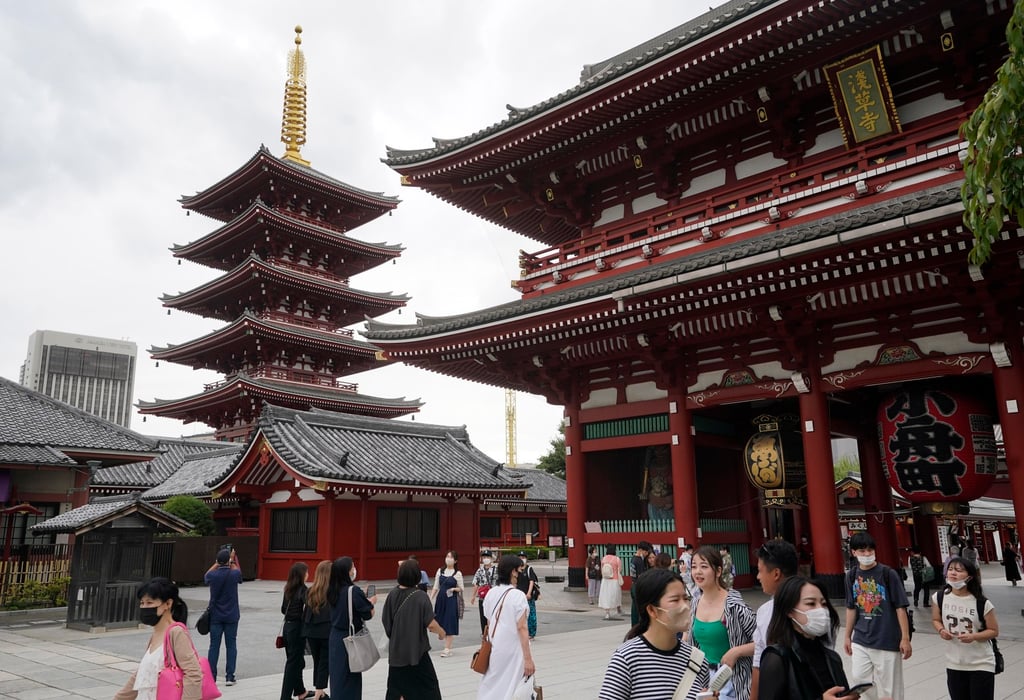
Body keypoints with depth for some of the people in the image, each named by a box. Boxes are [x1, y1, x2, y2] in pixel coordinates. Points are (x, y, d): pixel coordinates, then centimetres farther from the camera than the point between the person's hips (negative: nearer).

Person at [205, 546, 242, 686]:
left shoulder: (213, 575, -9)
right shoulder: (234, 574, -12)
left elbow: (206, 576, 16)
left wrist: (217, 563, 15)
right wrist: (233, 559, 22)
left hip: (215, 616, 1)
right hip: (231, 616, -1)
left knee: (214, 645, 7)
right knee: (231, 645, 5)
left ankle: (211, 676, 10)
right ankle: (229, 676, 5)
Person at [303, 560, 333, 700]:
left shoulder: (310, 591, 4)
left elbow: (305, 613, 8)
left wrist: (305, 631, 15)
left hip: (312, 632, 5)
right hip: (327, 632, -5)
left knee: (317, 662, 17)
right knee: (325, 663, 2)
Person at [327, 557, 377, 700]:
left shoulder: (332, 591, 1)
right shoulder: (354, 590, -20)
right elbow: (368, 614, -15)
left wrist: (364, 599, 12)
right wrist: (372, 602, 4)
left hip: (335, 637, 6)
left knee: (338, 676, 16)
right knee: (350, 678, 6)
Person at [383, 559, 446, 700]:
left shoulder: (392, 595, -5)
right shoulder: (421, 597, -17)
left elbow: (385, 620, 2)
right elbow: (431, 624, -17)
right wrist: (441, 632, 4)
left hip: (396, 649, 4)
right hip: (416, 649, -4)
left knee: (395, 688, 16)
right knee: (428, 686, 10)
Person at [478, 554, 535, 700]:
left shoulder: (491, 593, 2)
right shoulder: (518, 596, -16)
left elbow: (488, 624, 10)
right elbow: (521, 628, -17)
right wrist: (528, 659, -14)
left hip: (494, 648, 6)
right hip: (513, 649, -6)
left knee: (490, 687, 16)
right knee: (511, 688, 5)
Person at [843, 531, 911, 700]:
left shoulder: (888, 574, -10)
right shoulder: (852, 576, 3)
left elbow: (900, 607, -8)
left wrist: (905, 638, -9)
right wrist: (848, 636, 13)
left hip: (887, 640, -4)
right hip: (861, 640, 4)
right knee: (858, 679, 1)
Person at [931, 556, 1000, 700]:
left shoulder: (982, 603, -16)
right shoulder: (940, 597, -6)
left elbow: (994, 631, -6)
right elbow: (936, 620, 9)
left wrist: (973, 636, -23)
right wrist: (941, 631, -12)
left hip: (981, 665, -3)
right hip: (954, 664, 3)